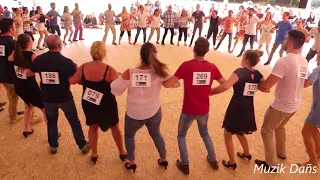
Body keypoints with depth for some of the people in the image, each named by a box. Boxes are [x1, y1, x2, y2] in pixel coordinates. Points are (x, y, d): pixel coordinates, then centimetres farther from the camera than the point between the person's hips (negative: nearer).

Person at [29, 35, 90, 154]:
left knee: (51, 121, 23)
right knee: (74, 121, 13)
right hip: (64, 97, -3)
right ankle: (83, 145, 23)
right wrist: (76, 68, 3)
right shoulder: (66, 62, -21)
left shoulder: (39, 59, -9)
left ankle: (53, 146, 38)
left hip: (47, 98, 3)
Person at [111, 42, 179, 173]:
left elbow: (115, 90, -13)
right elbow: (175, 84, -5)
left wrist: (120, 78, 4)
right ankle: (164, 159, 47)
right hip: (154, 113, 2)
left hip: (134, 114, -2)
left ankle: (131, 162, 42)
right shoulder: (159, 73, -19)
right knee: (156, 134, 31)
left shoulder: (129, 73, -25)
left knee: (129, 135, 29)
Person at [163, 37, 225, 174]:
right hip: (204, 110, 4)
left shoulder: (186, 65, -19)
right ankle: (213, 160, 40)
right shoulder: (212, 67, -7)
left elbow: (167, 84, -22)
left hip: (189, 110, -3)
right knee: (205, 133, 31)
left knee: (181, 135, 22)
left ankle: (184, 164, 26)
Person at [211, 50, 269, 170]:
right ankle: (247, 154, 50)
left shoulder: (240, 72, -18)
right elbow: (267, 89, 14)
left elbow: (225, 86, -33)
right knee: (239, 132, 32)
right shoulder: (257, 74, 2)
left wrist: (211, 91, -21)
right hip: (248, 110, 7)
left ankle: (232, 163, 24)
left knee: (228, 135, 14)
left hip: (236, 109, -7)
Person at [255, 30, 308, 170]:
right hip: (295, 104, 8)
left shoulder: (284, 61, -26)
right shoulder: (304, 62, 1)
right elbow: (303, 83, 14)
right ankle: (282, 153, 49)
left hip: (281, 105, -8)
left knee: (266, 131, 10)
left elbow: (266, 85, -28)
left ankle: (271, 164, 20)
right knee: (279, 126, 31)